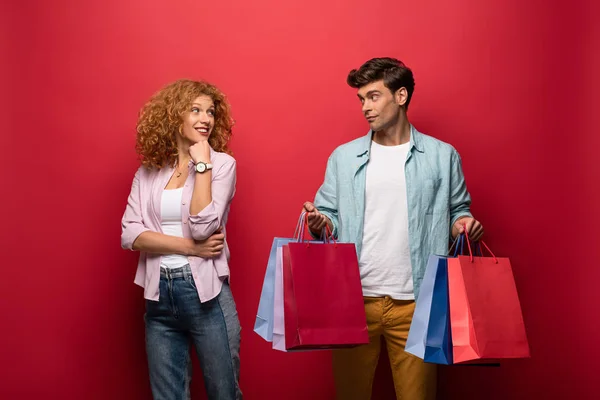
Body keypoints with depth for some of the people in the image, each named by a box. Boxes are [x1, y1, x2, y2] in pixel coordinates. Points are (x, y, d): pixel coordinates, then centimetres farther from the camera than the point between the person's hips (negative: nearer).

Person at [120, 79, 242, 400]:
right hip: (158, 296, 3)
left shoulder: (221, 164, -2)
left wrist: (201, 164, -13)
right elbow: (130, 234, -4)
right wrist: (190, 247, -14)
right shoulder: (148, 172, 6)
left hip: (205, 293, -3)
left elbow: (202, 227, -14)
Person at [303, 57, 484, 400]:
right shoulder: (343, 158, 9)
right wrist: (319, 223, -12)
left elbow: (457, 211, 12)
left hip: (415, 302, -1)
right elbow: (330, 217, 10)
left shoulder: (442, 156, 5)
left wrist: (464, 224, -10)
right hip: (354, 300, 2)